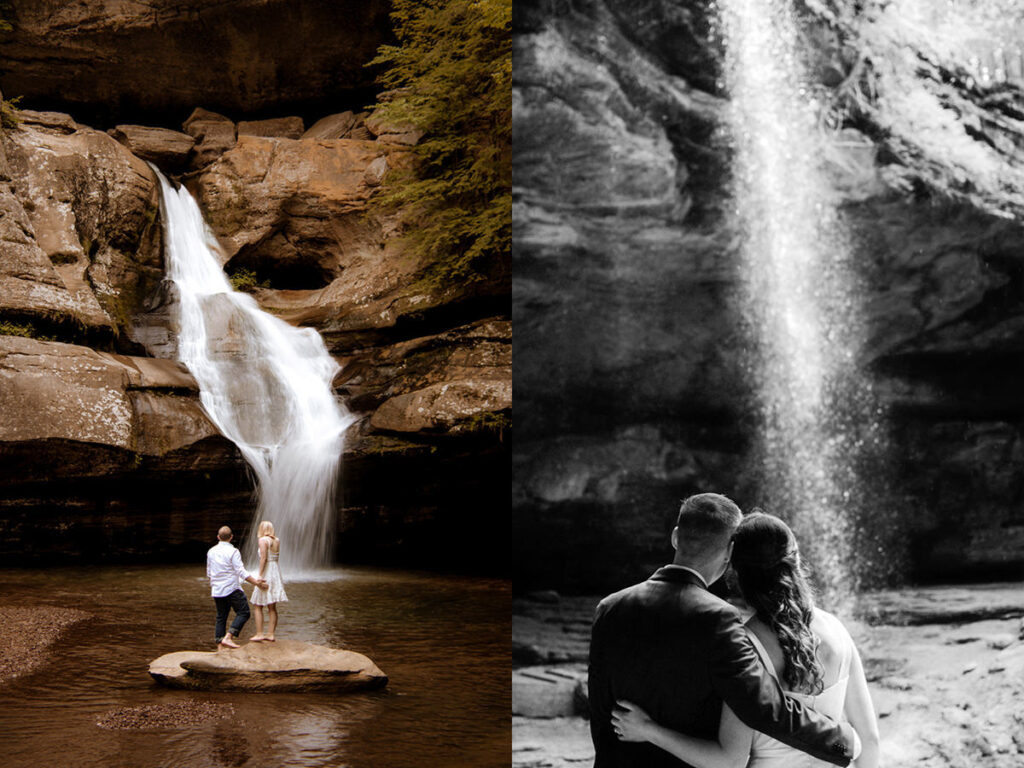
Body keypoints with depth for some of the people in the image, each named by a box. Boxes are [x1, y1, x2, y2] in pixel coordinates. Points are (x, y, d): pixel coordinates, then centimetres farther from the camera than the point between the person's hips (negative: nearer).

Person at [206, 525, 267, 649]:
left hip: (216, 590, 7)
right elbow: (241, 572, -16)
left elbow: (209, 572, 18)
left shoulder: (211, 551, 9)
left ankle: (220, 644, 8)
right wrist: (256, 582, -14)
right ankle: (228, 638, -16)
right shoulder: (232, 552, -12)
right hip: (231, 588, -7)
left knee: (221, 617, 11)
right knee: (243, 612, -2)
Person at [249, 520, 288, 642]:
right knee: (272, 607, 10)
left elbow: (263, 558, -18)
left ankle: (259, 634, -2)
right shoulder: (277, 540, 9)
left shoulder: (263, 540, -10)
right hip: (276, 572, 7)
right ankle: (270, 634, 10)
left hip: (266, 572, -7)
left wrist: (260, 576, -18)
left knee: (258, 606, 2)